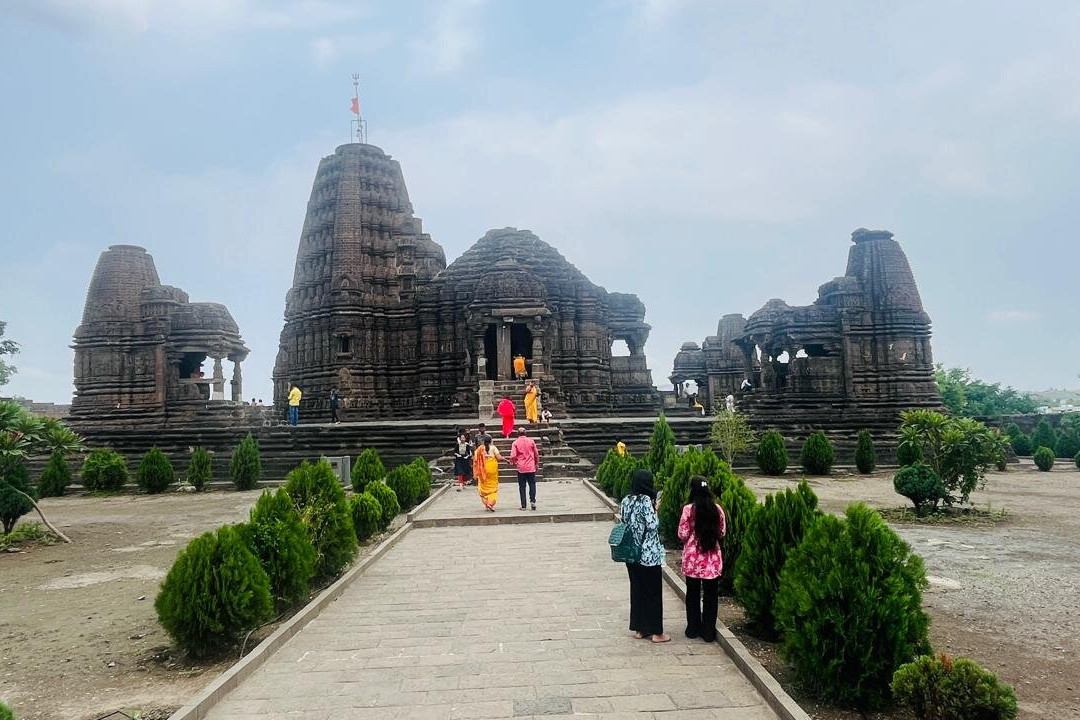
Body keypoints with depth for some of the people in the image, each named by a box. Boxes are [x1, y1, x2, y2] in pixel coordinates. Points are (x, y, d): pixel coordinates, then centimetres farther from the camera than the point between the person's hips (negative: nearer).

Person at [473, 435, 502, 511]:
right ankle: (491, 503, -10)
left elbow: (475, 459, -3)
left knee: (484, 486, 14)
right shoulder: (493, 448, -5)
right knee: (493, 486, 5)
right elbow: (499, 457, -12)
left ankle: (486, 503, 15)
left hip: (483, 470, 2)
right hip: (492, 469, -2)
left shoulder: (479, 449, 0)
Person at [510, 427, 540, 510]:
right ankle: (532, 500, -8)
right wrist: (537, 463, 20)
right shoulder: (531, 441, 1)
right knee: (532, 484, 10)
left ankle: (523, 505, 5)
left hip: (521, 468, -1)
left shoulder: (515, 443, -4)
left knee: (522, 486, 6)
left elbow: (512, 456, -12)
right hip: (531, 467, 1)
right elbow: (536, 454, 7)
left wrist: (514, 462, 9)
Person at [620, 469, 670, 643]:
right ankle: (656, 632, 11)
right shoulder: (646, 500, -18)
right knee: (653, 592, 4)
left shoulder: (626, 501, 3)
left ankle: (639, 629, 23)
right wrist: (655, 509, -4)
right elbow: (653, 525, -19)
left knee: (637, 589, 15)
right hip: (649, 555, -7)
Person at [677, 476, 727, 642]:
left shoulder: (688, 509, -13)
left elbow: (682, 535, -9)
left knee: (693, 594, 13)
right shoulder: (717, 509, -4)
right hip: (712, 559, 2)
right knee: (710, 595, 10)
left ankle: (693, 629, 21)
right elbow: (722, 532, 5)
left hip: (692, 557, -2)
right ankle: (709, 632, 14)